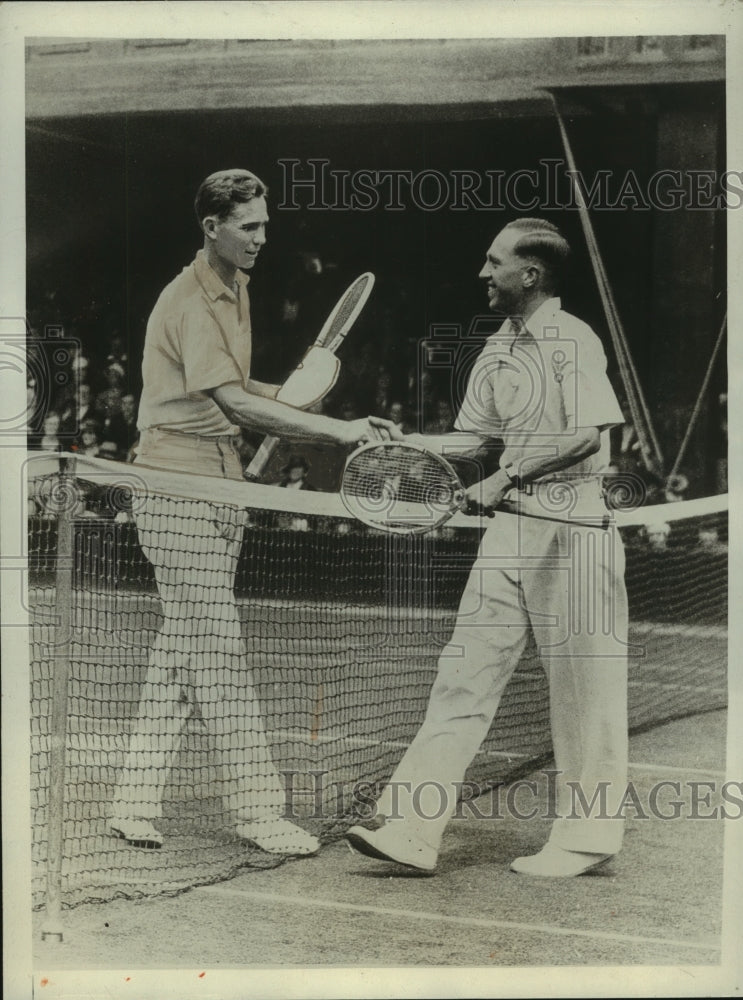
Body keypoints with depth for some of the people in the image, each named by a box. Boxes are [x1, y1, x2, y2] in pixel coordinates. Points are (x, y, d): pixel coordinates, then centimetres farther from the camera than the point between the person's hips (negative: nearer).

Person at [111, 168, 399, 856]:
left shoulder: (236, 290, 15)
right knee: (218, 650, -7)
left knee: (182, 652, 10)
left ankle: (136, 802, 17)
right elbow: (233, 403, -23)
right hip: (178, 492, -9)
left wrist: (286, 404, 2)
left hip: (221, 488, 9)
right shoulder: (189, 302, -15)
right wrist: (340, 432, -26)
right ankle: (258, 809, -2)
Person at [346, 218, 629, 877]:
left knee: (582, 689, 0)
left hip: (573, 526, -7)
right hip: (510, 526, 8)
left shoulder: (573, 341, -8)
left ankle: (585, 839, 13)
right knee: (465, 677, 1)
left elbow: (587, 436, -18)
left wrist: (508, 476, -21)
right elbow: (472, 436, 21)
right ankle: (411, 829, -1)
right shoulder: (497, 351, 15)